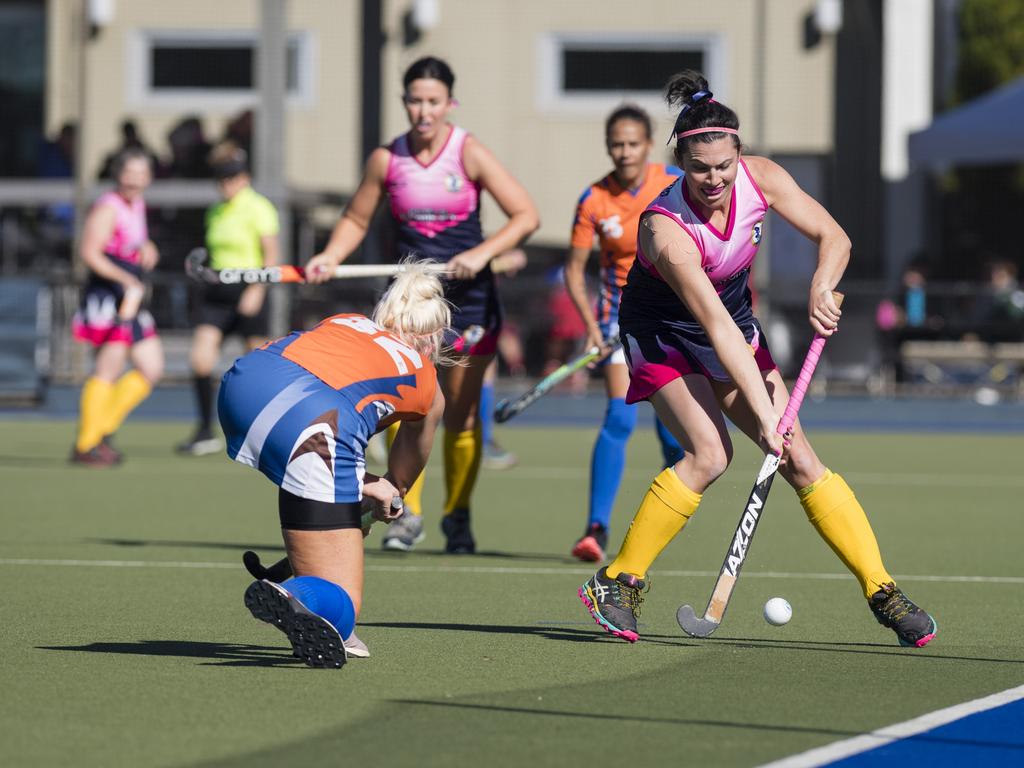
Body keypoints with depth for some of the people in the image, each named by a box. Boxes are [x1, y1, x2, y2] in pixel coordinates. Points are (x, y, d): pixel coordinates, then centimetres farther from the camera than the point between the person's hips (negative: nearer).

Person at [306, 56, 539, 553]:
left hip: (468, 295, -1)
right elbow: (355, 220, 13)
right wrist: (330, 257, -6)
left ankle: (458, 515, 22)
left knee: (461, 416, 5)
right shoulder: (386, 159, 0)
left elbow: (525, 216, -9)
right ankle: (407, 514, -8)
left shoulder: (469, 154, -6)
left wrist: (482, 253, -23)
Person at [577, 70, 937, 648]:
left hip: (737, 328, 5)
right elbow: (717, 329, -37)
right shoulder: (667, 230, -33)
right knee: (710, 453, -26)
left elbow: (834, 238, -8)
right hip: (663, 336, -5)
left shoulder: (761, 178, -17)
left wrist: (822, 288, -30)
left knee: (801, 460, -5)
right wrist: (765, 414, -40)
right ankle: (619, 582, -13)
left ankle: (883, 593, -1)